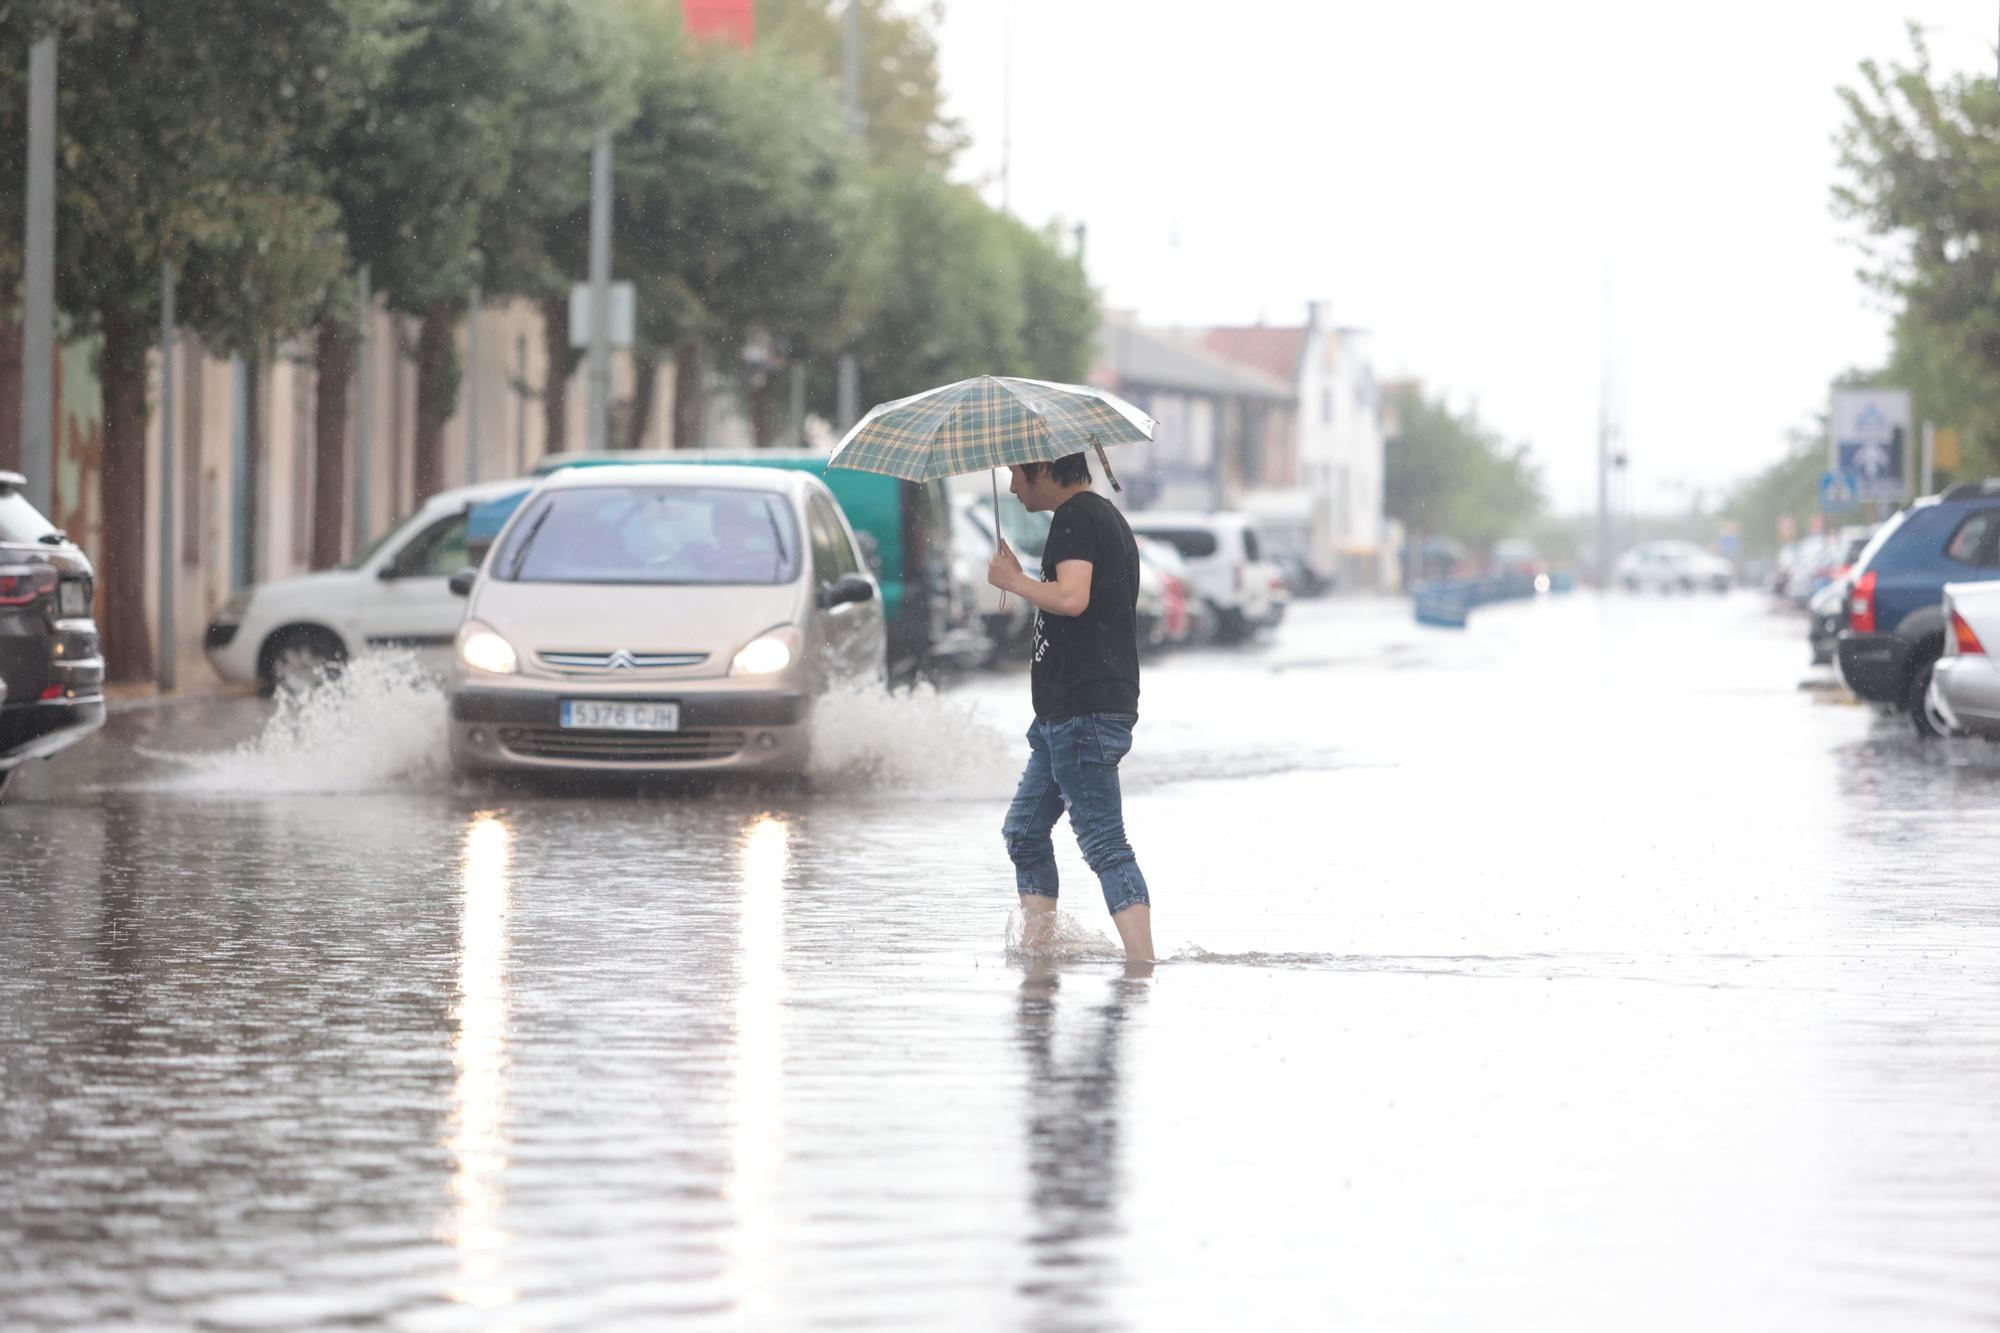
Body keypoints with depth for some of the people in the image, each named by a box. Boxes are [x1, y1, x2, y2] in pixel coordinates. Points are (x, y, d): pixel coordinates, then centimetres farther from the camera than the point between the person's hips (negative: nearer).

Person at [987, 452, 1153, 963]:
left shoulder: (1075, 518, -12)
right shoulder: (1105, 515, 20)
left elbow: (1071, 598, -25)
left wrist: (1012, 579, -11)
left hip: (1084, 711, -11)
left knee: (1103, 842, -14)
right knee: (1024, 830, 16)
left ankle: (1143, 962, -18)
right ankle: (1037, 947, 17)